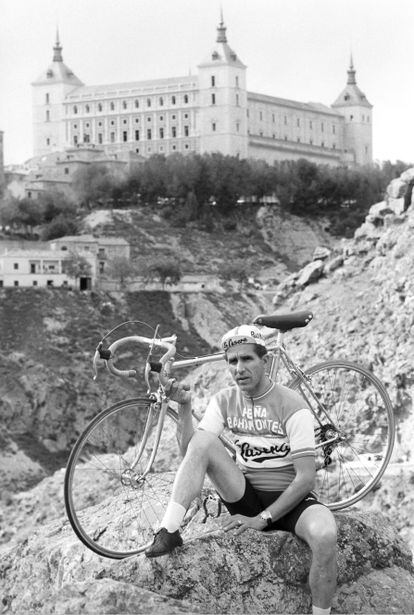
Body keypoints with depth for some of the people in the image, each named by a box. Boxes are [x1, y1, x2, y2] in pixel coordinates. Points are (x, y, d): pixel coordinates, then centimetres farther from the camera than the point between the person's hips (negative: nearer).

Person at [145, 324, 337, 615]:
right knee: (203, 441, -20)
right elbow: (190, 453, -5)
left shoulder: (291, 405, -13)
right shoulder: (225, 400, 2)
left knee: (325, 534, -37)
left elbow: (306, 477, -17)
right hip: (246, 497, 4)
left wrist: (262, 519, -21)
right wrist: (185, 407, -19)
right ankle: (169, 532, -22)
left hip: (289, 501, -4)